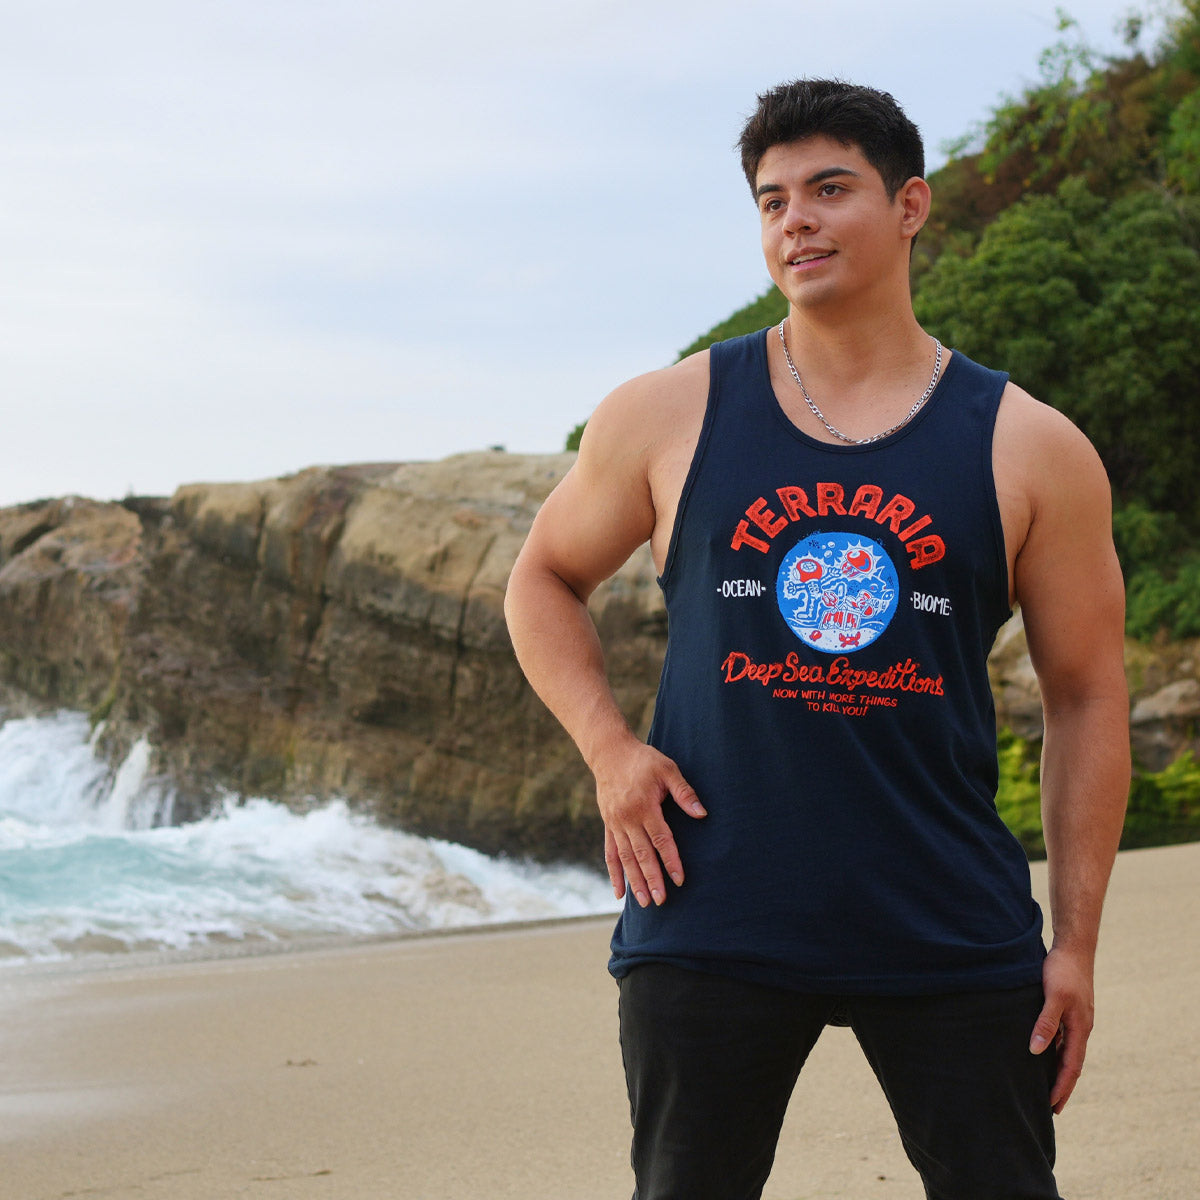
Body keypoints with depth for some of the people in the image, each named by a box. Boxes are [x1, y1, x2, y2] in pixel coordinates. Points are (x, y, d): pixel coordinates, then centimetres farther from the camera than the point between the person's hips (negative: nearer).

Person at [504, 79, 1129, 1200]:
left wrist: (1075, 941, 1)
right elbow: (543, 579, 17)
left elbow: (1087, 699, 5)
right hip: (711, 923, 0)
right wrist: (608, 748, -1)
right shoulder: (667, 417, 4)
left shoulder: (1033, 452, 2)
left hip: (953, 933, 0)